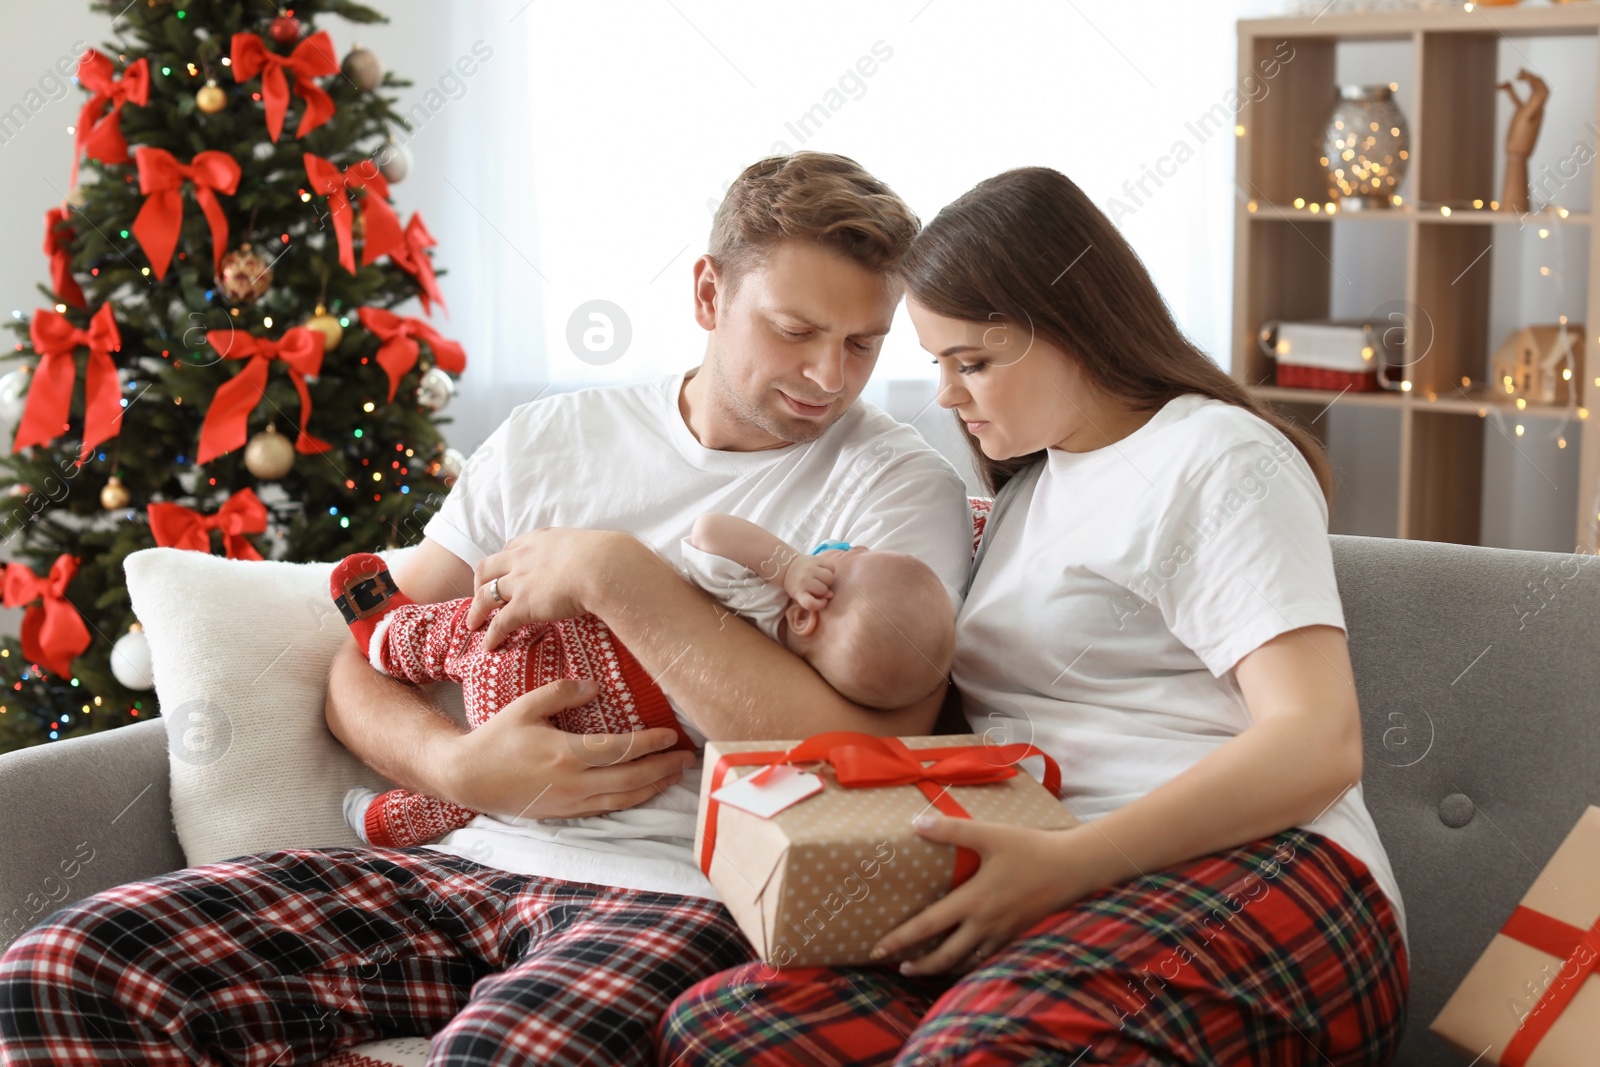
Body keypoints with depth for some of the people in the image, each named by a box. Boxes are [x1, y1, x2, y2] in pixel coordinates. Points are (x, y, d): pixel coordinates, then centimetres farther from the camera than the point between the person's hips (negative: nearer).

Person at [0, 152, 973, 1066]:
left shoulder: (900, 487, 2)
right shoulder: (552, 440, 15)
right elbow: (366, 664, 16)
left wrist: (619, 573, -12)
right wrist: (457, 766, -8)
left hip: (681, 890, -4)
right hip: (471, 859, 5)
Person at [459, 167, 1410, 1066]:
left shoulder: (1220, 459, 3)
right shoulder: (1028, 479, 29)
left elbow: (1319, 744, -11)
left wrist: (1066, 862, -21)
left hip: (1248, 873, -7)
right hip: (1045, 902, 7)